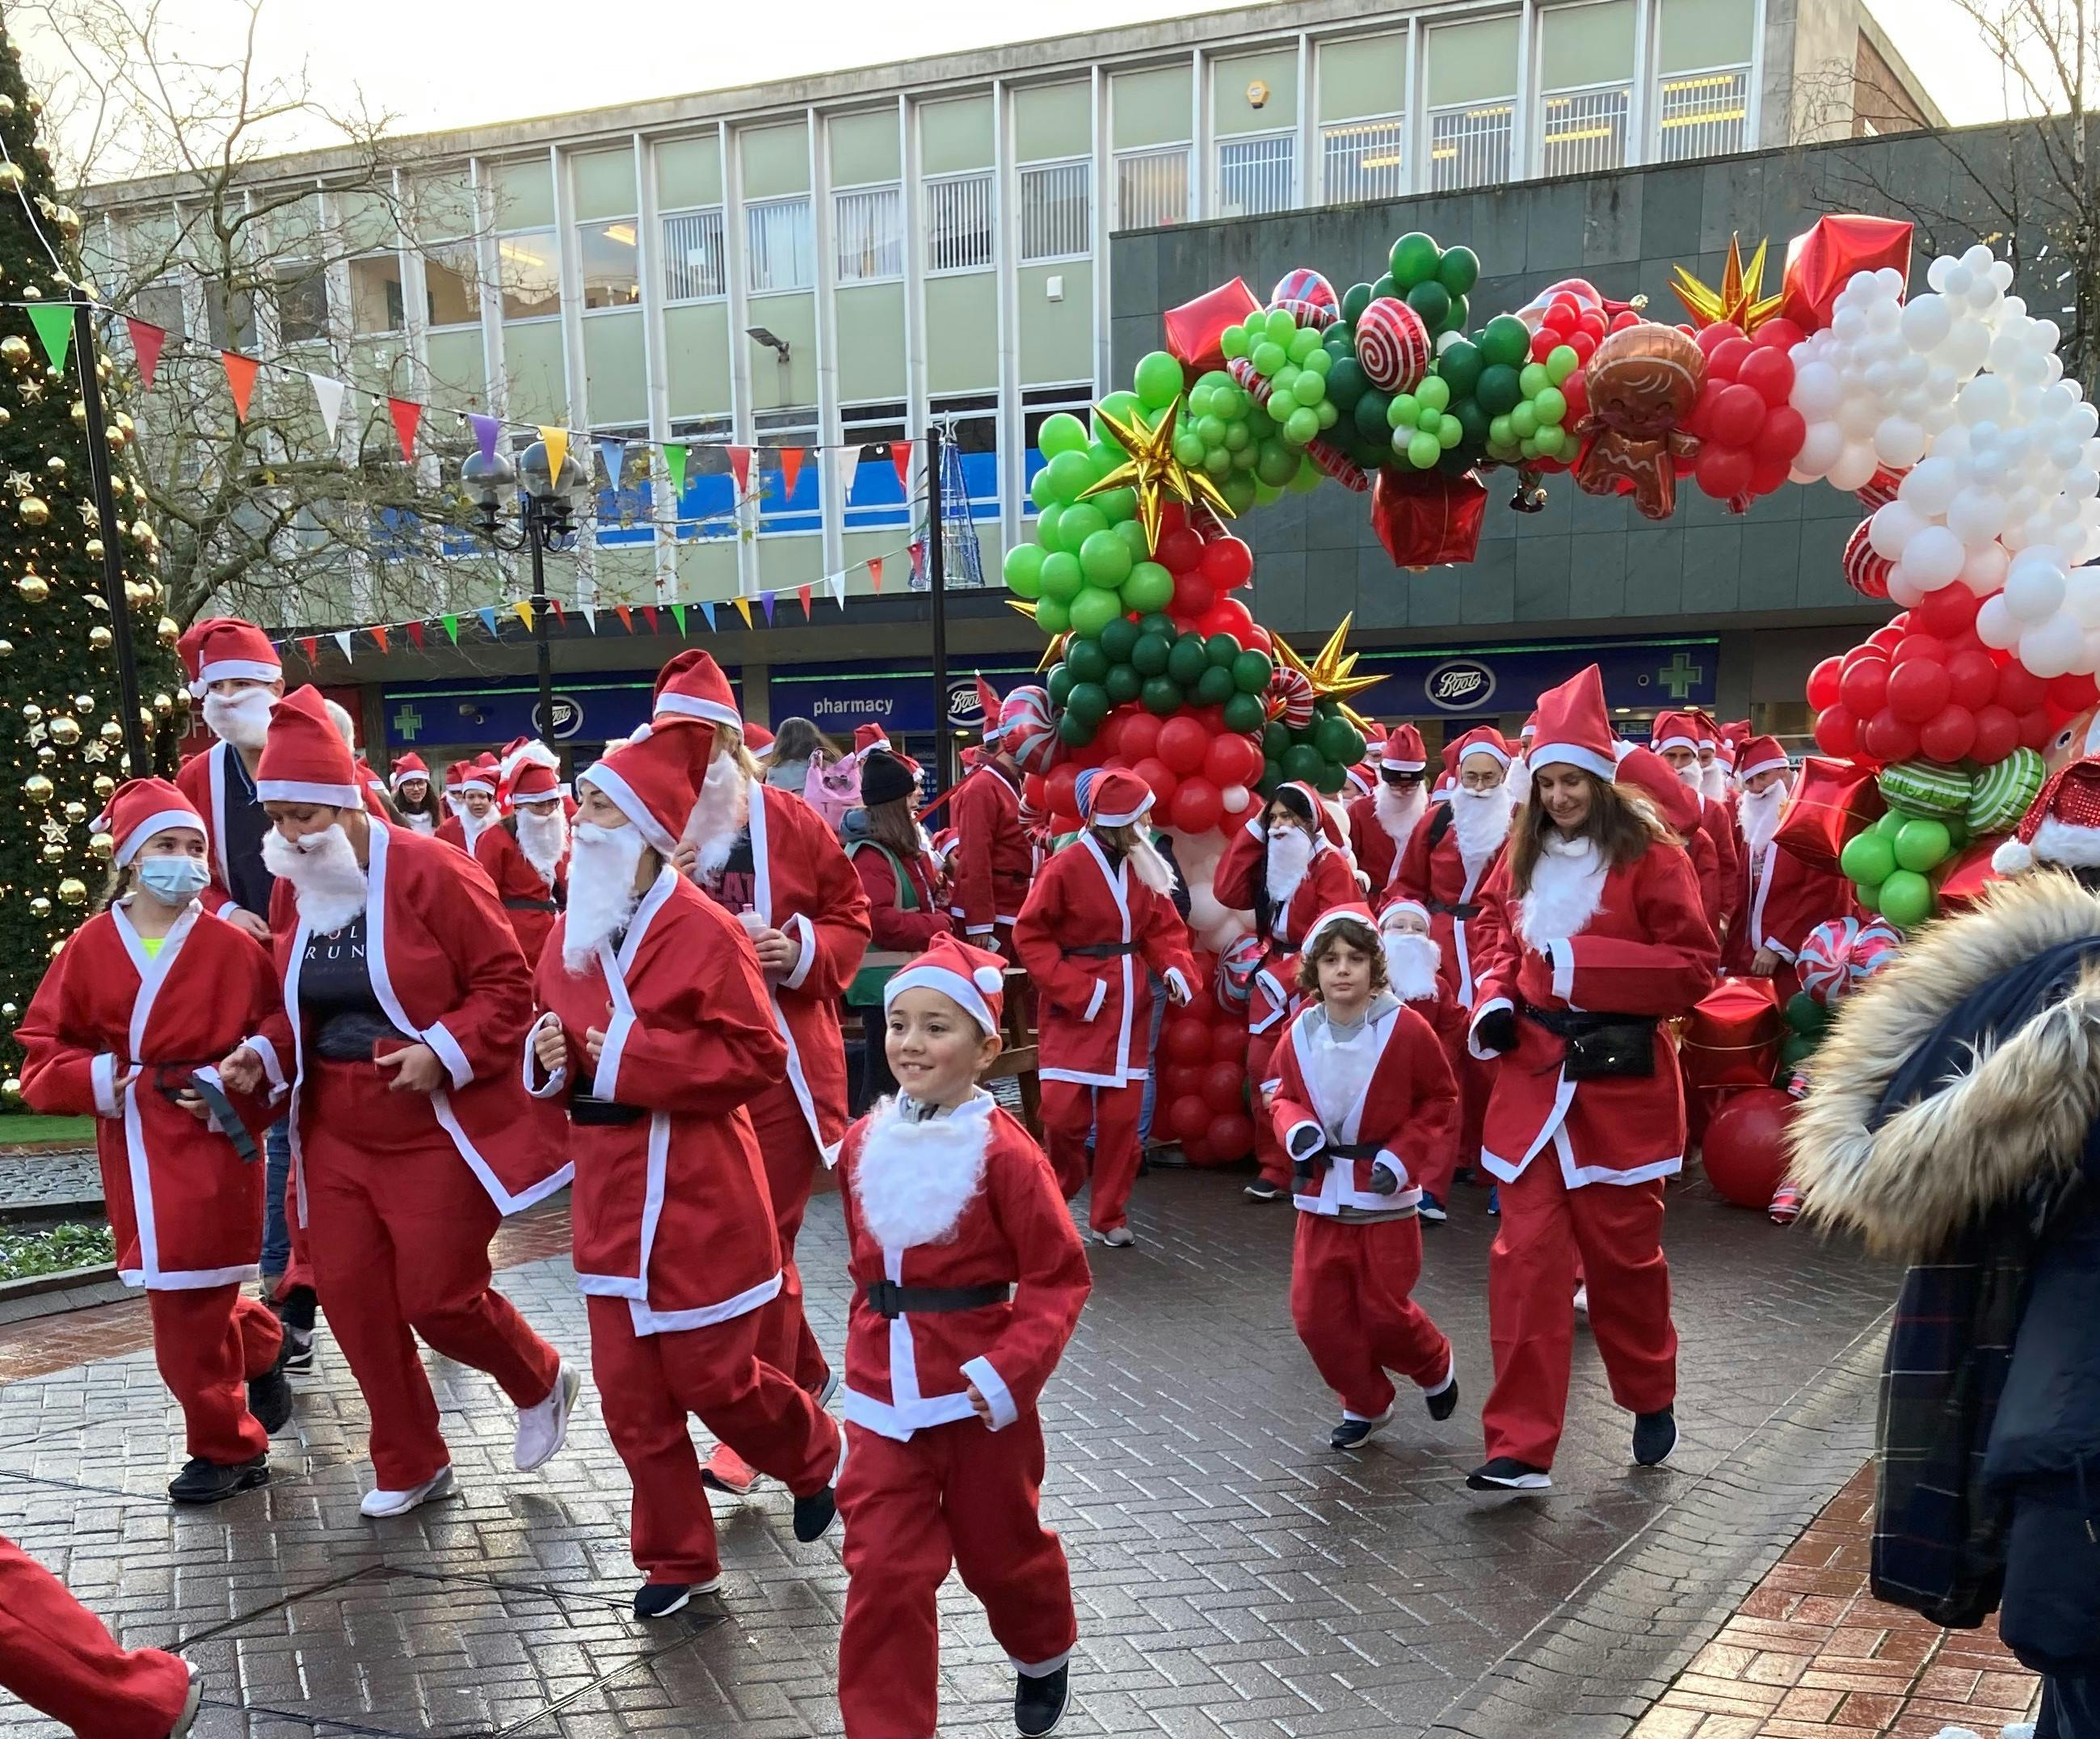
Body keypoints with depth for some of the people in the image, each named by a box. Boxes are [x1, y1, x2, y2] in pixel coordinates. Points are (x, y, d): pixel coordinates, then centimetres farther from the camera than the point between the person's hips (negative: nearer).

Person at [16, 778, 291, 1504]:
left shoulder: (233, 947, -7)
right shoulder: (90, 947, 2)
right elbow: (41, 1049, 6)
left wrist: (236, 1096, -21)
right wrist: (93, 1080, -11)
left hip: (209, 1145, -5)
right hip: (132, 1150, 5)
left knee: (187, 1307, -2)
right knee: (185, 1296, 14)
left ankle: (227, 1447, 15)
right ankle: (260, 1347, 44)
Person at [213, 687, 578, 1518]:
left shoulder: (429, 871, -16)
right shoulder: (291, 891, 5)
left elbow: (507, 983, -14)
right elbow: (298, 1007, 16)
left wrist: (444, 1051, -25)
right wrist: (264, 1053, -3)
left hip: (439, 1129, -7)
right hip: (338, 1133, 7)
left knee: (437, 1298, -3)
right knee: (350, 1295, 7)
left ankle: (541, 1384, 29)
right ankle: (409, 1465, 26)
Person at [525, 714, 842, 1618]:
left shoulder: (701, 929, -15)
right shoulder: (572, 932, 7)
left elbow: (756, 1055, -17)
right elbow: (553, 1041, 20)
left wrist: (634, 1055, -21)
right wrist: (549, 1057, -4)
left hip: (696, 1194, -7)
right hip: (609, 1193, 7)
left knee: (711, 1377, 3)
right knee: (630, 1390, 10)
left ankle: (813, 1453, 35)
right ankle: (677, 1558, 27)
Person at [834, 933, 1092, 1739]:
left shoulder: (1005, 1152, -17)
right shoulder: (865, 1142, -1)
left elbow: (1059, 1279, -14)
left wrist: (1011, 1370, -23)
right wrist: (875, 1344, 11)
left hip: (978, 1396, -3)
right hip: (884, 1397, 3)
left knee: (1001, 1550, 19)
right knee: (884, 1573, 0)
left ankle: (1044, 1655, 50)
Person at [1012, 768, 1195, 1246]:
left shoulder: (1143, 867, 6)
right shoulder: (1066, 868, -12)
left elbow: (1164, 927, 11)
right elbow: (1030, 937, -9)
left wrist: (1176, 968, -8)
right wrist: (1073, 988, -15)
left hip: (1128, 1006, 5)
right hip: (1077, 1009, -5)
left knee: (1122, 1117, 6)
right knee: (1064, 1113, -8)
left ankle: (1110, 1216, 19)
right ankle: (1052, 1203, 19)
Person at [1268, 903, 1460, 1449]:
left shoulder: (1406, 1029, -12)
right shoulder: (1300, 1034, -2)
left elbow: (1441, 1103, -4)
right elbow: (1284, 1097, 12)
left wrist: (1400, 1157, -15)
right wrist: (1297, 1129, -11)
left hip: (1384, 1197, -4)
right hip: (1321, 1196, 4)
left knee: (1383, 1311, 3)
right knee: (1316, 1313, 3)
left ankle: (1436, 1369, 37)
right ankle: (1366, 1404, 27)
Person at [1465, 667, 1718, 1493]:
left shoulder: (1649, 853, -7)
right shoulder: (1524, 852, 8)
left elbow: (1694, 967, -10)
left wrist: (1585, 962, -19)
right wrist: (1494, 999, 1)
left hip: (1620, 1077, -3)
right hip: (1532, 1073, 4)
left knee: (1622, 1250, 10)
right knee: (1525, 1255, -2)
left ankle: (1651, 1399, 37)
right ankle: (1520, 1447, 2)